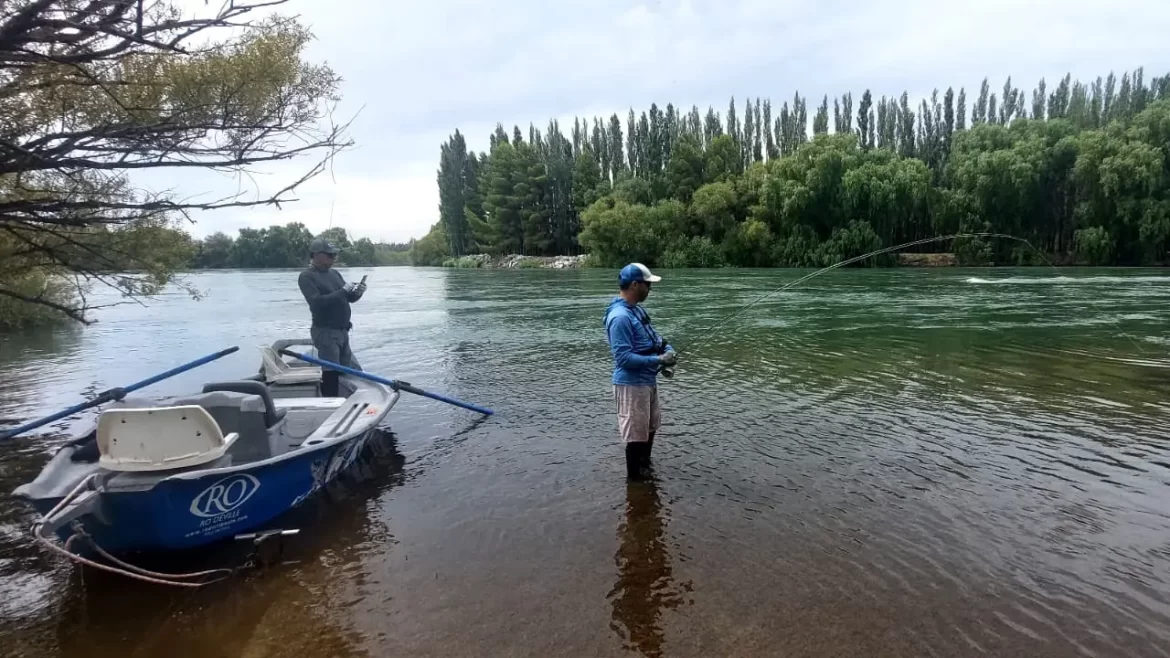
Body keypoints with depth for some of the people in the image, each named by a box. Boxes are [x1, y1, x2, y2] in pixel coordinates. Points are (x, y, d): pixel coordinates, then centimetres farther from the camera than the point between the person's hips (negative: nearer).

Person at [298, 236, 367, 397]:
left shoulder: (334, 273, 13)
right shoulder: (307, 276, -9)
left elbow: (348, 298, 15)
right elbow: (317, 302, -23)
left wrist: (357, 293, -7)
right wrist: (343, 291, -21)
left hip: (342, 331, 8)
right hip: (325, 332, -8)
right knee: (330, 374, -8)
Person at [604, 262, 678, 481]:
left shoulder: (637, 310, 7)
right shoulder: (620, 317, -24)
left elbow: (652, 338, 17)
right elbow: (624, 358, -27)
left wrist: (668, 348, -4)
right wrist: (659, 360, -24)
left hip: (648, 381, 10)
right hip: (632, 384, -10)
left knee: (650, 426, 25)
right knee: (636, 433, 4)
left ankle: (645, 468, 44)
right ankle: (635, 476, 21)